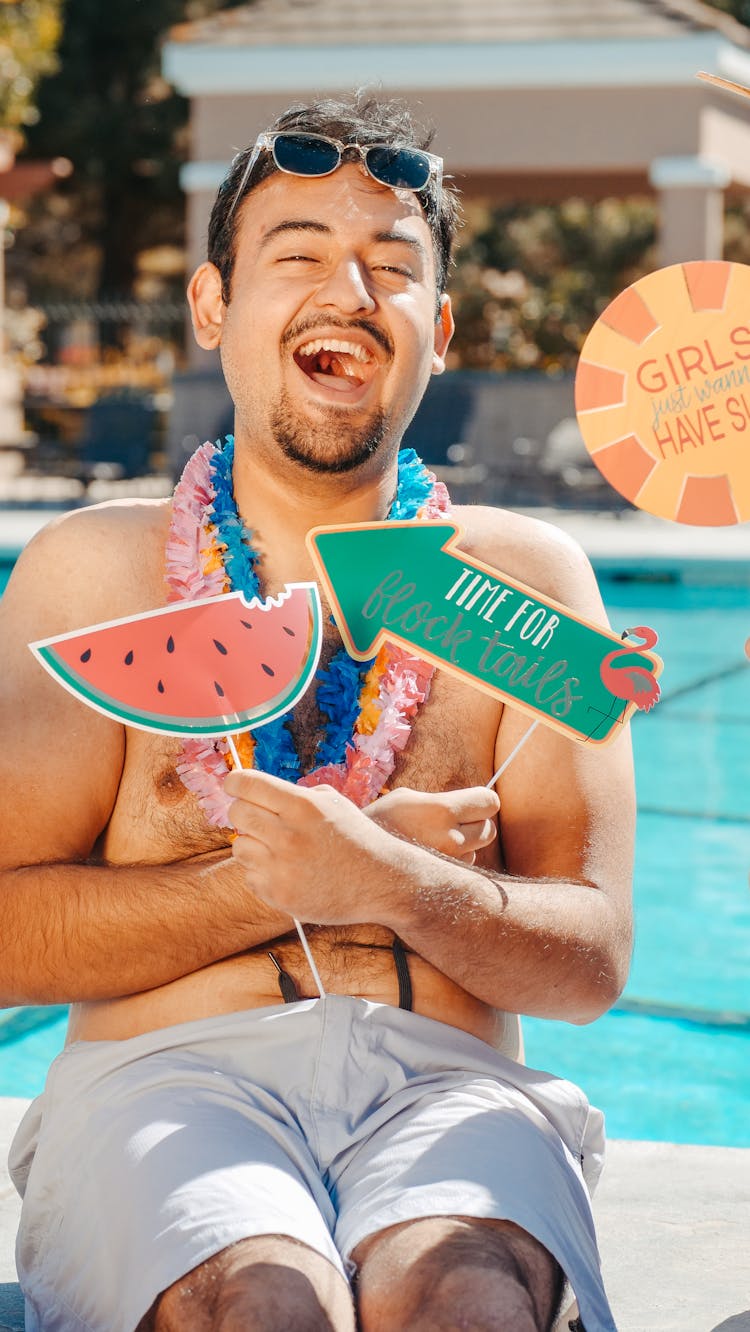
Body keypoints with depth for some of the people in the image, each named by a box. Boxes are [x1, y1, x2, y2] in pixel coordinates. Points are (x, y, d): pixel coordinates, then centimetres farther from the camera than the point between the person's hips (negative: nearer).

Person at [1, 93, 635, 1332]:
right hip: (166, 1074, 0)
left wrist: (394, 884, -15)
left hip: (446, 1084, 1)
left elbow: (590, 959, 5)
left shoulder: (524, 578, 12)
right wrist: (291, 881, -7)